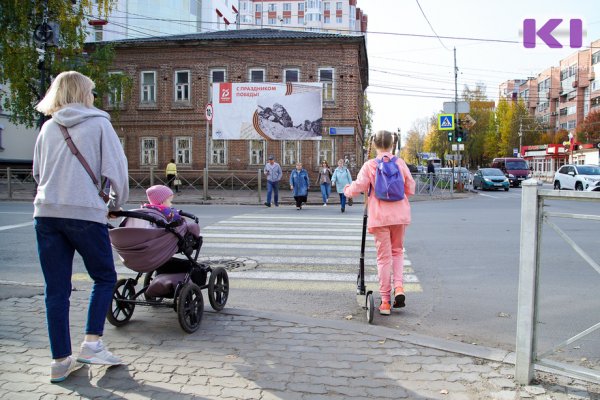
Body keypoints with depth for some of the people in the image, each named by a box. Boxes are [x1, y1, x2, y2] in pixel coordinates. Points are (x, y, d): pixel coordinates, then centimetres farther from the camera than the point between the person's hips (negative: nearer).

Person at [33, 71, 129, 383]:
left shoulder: (48, 127, 13)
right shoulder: (98, 124, 1)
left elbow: (38, 172, 20)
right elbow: (116, 168, -4)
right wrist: (117, 203, 11)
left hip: (47, 213, 5)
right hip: (86, 213, -4)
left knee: (56, 289, 8)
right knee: (104, 277, 14)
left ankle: (60, 361, 12)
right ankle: (91, 344, 5)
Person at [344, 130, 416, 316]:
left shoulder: (370, 165, -5)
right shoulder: (400, 163, 3)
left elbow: (358, 187, -13)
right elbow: (411, 189, 6)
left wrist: (347, 190, 9)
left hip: (380, 217, -2)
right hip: (400, 215, 2)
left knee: (384, 257, 5)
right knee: (397, 251, 22)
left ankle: (385, 301, 8)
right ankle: (398, 286, 2)